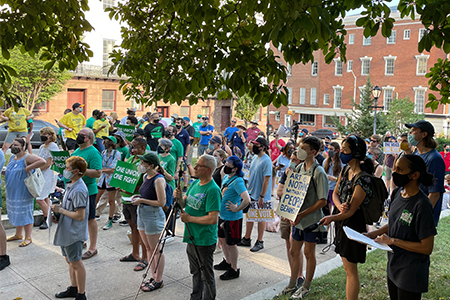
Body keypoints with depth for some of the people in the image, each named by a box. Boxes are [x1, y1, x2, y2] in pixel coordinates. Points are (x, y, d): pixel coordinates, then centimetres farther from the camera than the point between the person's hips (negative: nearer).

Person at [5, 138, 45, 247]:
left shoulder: (27, 157, -16)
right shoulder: (12, 158, 11)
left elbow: (42, 161, -31)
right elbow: (8, 171, 26)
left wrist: (28, 168, -26)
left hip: (23, 192, -9)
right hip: (12, 192, 9)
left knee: (25, 213, -1)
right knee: (15, 212, 18)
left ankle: (28, 238, 9)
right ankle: (18, 234, 34)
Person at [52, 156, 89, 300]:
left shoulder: (79, 190, -24)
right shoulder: (70, 185, 7)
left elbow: (80, 215, -27)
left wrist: (61, 210, -18)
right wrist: (59, 207, 2)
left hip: (74, 233, -10)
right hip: (66, 231, 10)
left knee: (76, 263, 2)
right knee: (69, 260, 21)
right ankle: (73, 288, 37)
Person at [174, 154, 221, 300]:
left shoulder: (212, 190, -21)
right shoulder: (195, 183, 6)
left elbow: (213, 219, -27)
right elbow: (184, 203, 14)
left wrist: (189, 218, -19)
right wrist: (179, 197, -8)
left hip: (204, 241, -9)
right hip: (191, 237, 9)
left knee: (207, 275, 7)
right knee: (196, 272, 23)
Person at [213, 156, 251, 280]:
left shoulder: (238, 181, -23)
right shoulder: (226, 177, 5)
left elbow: (247, 200, -34)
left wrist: (236, 209, -23)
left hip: (232, 218, -9)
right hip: (222, 215, 9)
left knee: (231, 244, 4)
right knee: (222, 239, 23)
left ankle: (234, 270, 21)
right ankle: (227, 262, 43)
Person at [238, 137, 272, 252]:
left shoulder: (266, 161, -19)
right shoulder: (255, 158, 8)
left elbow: (266, 180, -21)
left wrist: (262, 196, -22)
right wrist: (248, 189, 14)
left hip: (260, 196, -8)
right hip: (251, 193, 8)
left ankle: (260, 242, 17)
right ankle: (246, 239, 27)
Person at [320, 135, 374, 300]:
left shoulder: (362, 180, -24)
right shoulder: (345, 170, 3)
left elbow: (351, 211, -22)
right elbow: (335, 194, 6)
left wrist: (332, 218, -35)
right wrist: (340, 206, -15)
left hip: (353, 224, -8)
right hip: (342, 222, 9)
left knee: (351, 269, 3)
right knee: (347, 266, 19)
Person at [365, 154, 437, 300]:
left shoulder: (422, 205, -24)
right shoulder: (397, 193, -1)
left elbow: (427, 248, -23)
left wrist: (392, 241, -20)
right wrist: (374, 234, -1)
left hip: (411, 273, -7)